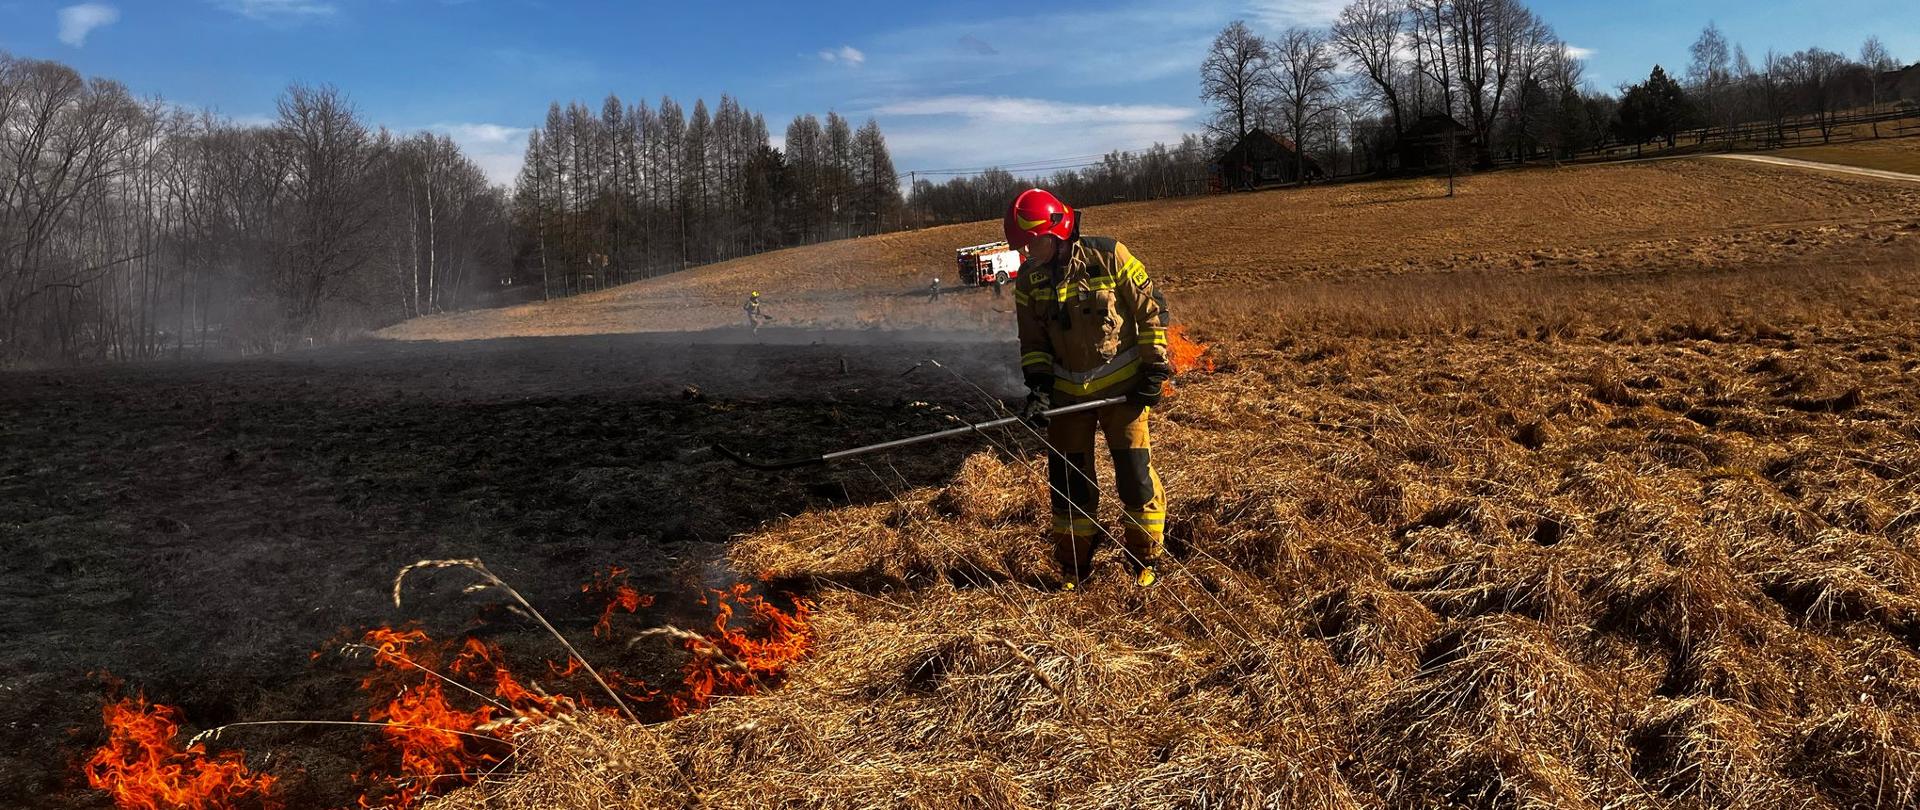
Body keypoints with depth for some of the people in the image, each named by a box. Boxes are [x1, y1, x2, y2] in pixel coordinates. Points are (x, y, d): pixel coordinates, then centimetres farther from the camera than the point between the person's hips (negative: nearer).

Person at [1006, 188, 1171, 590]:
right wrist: (1038, 386, -7)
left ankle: (1146, 559, 17)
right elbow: (1033, 342, 7)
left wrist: (1155, 370, -9)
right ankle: (1073, 567, 23)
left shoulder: (1108, 256, -14)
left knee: (1135, 475, -1)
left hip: (1121, 387, -4)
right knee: (1068, 480, 8)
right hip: (1067, 392, 4)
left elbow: (1151, 309, -8)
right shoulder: (1028, 279, -1)